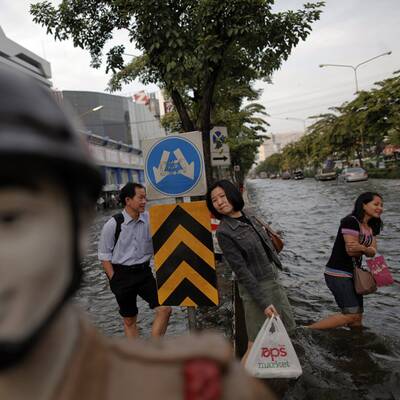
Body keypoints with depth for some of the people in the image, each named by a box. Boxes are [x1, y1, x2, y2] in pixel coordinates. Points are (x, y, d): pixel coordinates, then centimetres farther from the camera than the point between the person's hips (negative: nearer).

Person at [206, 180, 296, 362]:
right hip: (256, 288, -8)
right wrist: (263, 302, -20)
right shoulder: (224, 232, -18)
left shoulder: (250, 217, 3)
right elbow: (241, 271, -20)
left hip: (274, 281, 8)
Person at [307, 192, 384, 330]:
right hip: (338, 273, -9)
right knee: (351, 314, -13)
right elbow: (351, 250, -21)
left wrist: (362, 248, -22)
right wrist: (367, 248, -5)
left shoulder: (371, 228, 12)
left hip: (352, 274, 9)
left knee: (357, 318, 12)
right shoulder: (350, 221, -16)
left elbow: (372, 252, 0)